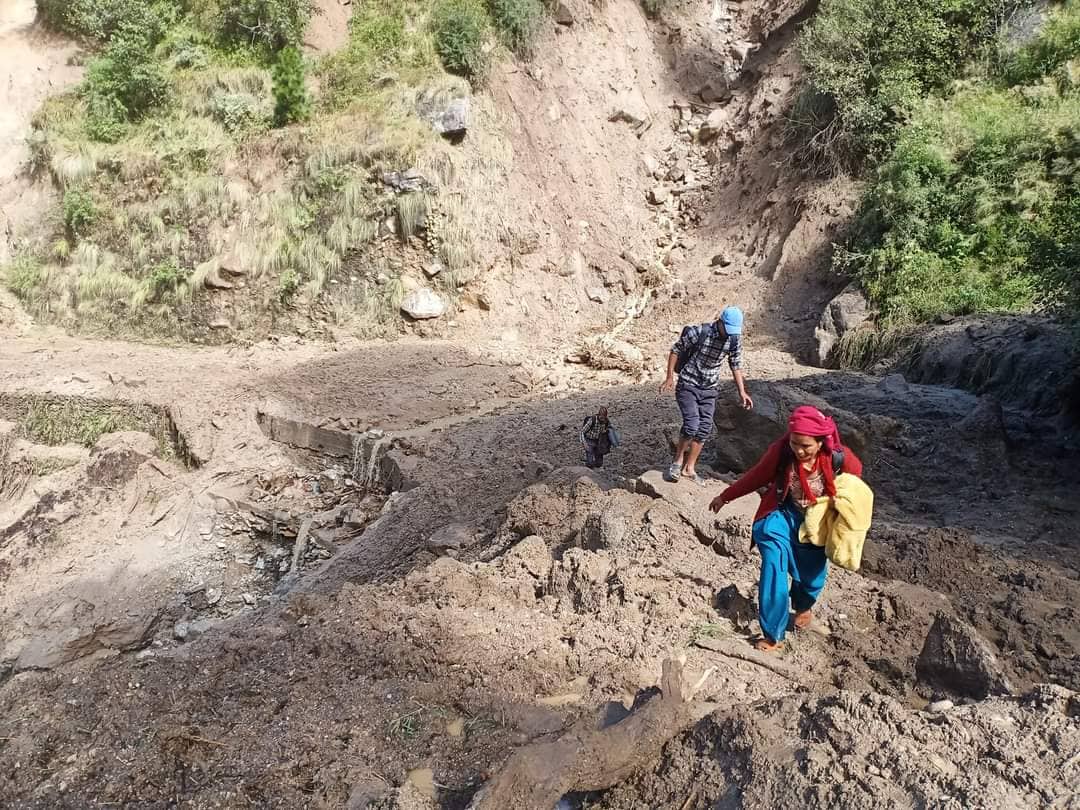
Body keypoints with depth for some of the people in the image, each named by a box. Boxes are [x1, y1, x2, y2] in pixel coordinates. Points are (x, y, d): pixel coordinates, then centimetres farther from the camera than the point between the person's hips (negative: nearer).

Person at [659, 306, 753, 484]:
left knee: (704, 429, 3)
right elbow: (676, 350, -7)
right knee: (691, 425, -17)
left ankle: (689, 468, 18)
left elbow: (736, 364, 9)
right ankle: (678, 460, 6)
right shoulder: (698, 332, -20)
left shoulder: (735, 339, -5)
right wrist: (670, 378, -9)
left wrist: (742, 391, 5)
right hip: (688, 385, -5)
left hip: (710, 389, 5)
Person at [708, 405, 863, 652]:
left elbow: (855, 473, 2)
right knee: (773, 567, -20)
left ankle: (804, 606, 54)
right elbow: (756, 477, -3)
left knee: (811, 573, 16)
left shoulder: (839, 457, -22)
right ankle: (773, 634, -9)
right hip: (783, 514, -1)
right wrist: (725, 497, 5)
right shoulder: (780, 451, -21)